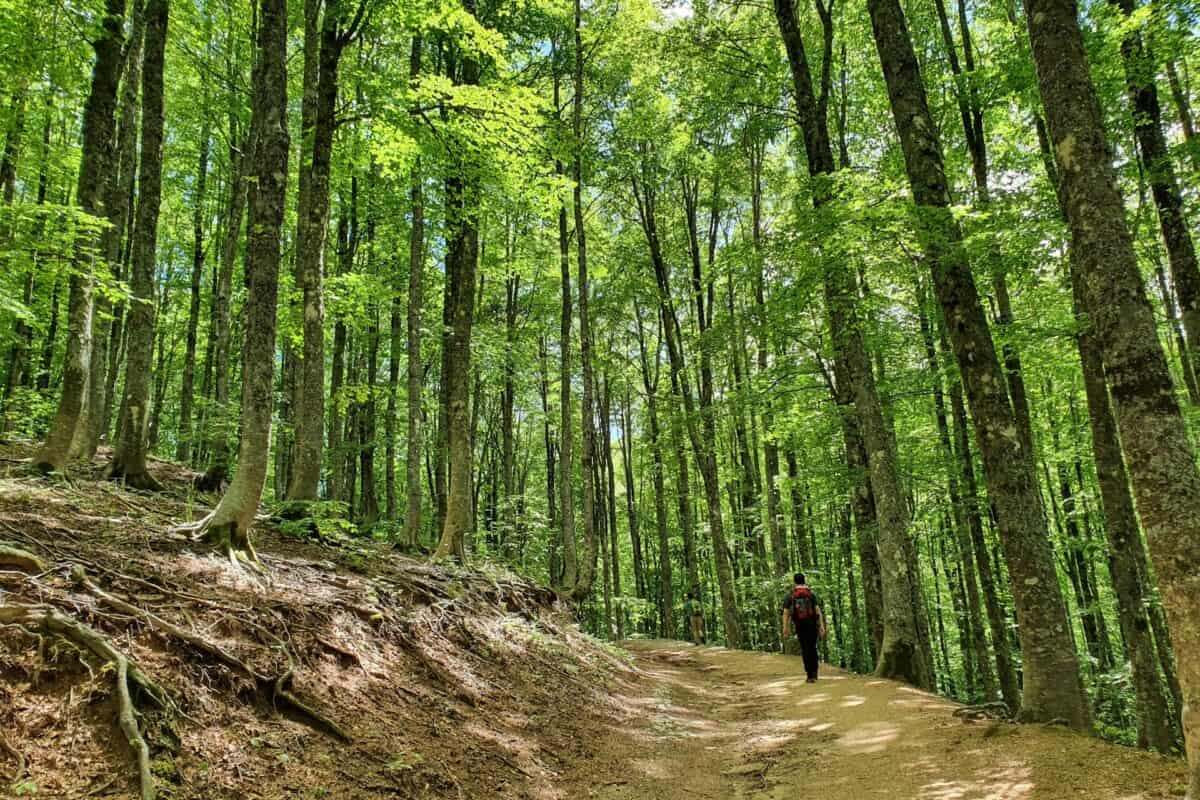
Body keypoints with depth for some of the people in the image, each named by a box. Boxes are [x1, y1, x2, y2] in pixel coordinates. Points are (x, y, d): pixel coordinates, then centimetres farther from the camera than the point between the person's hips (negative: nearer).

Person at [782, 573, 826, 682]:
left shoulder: (790, 595, 1)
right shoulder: (811, 593, 0)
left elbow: (786, 613, -3)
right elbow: (818, 611, -7)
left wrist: (785, 629, -2)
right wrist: (822, 626, -7)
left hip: (799, 626, 0)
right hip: (812, 625, 0)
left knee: (805, 650, 7)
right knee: (812, 648, 15)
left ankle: (810, 676, 4)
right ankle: (814, 672, 12)